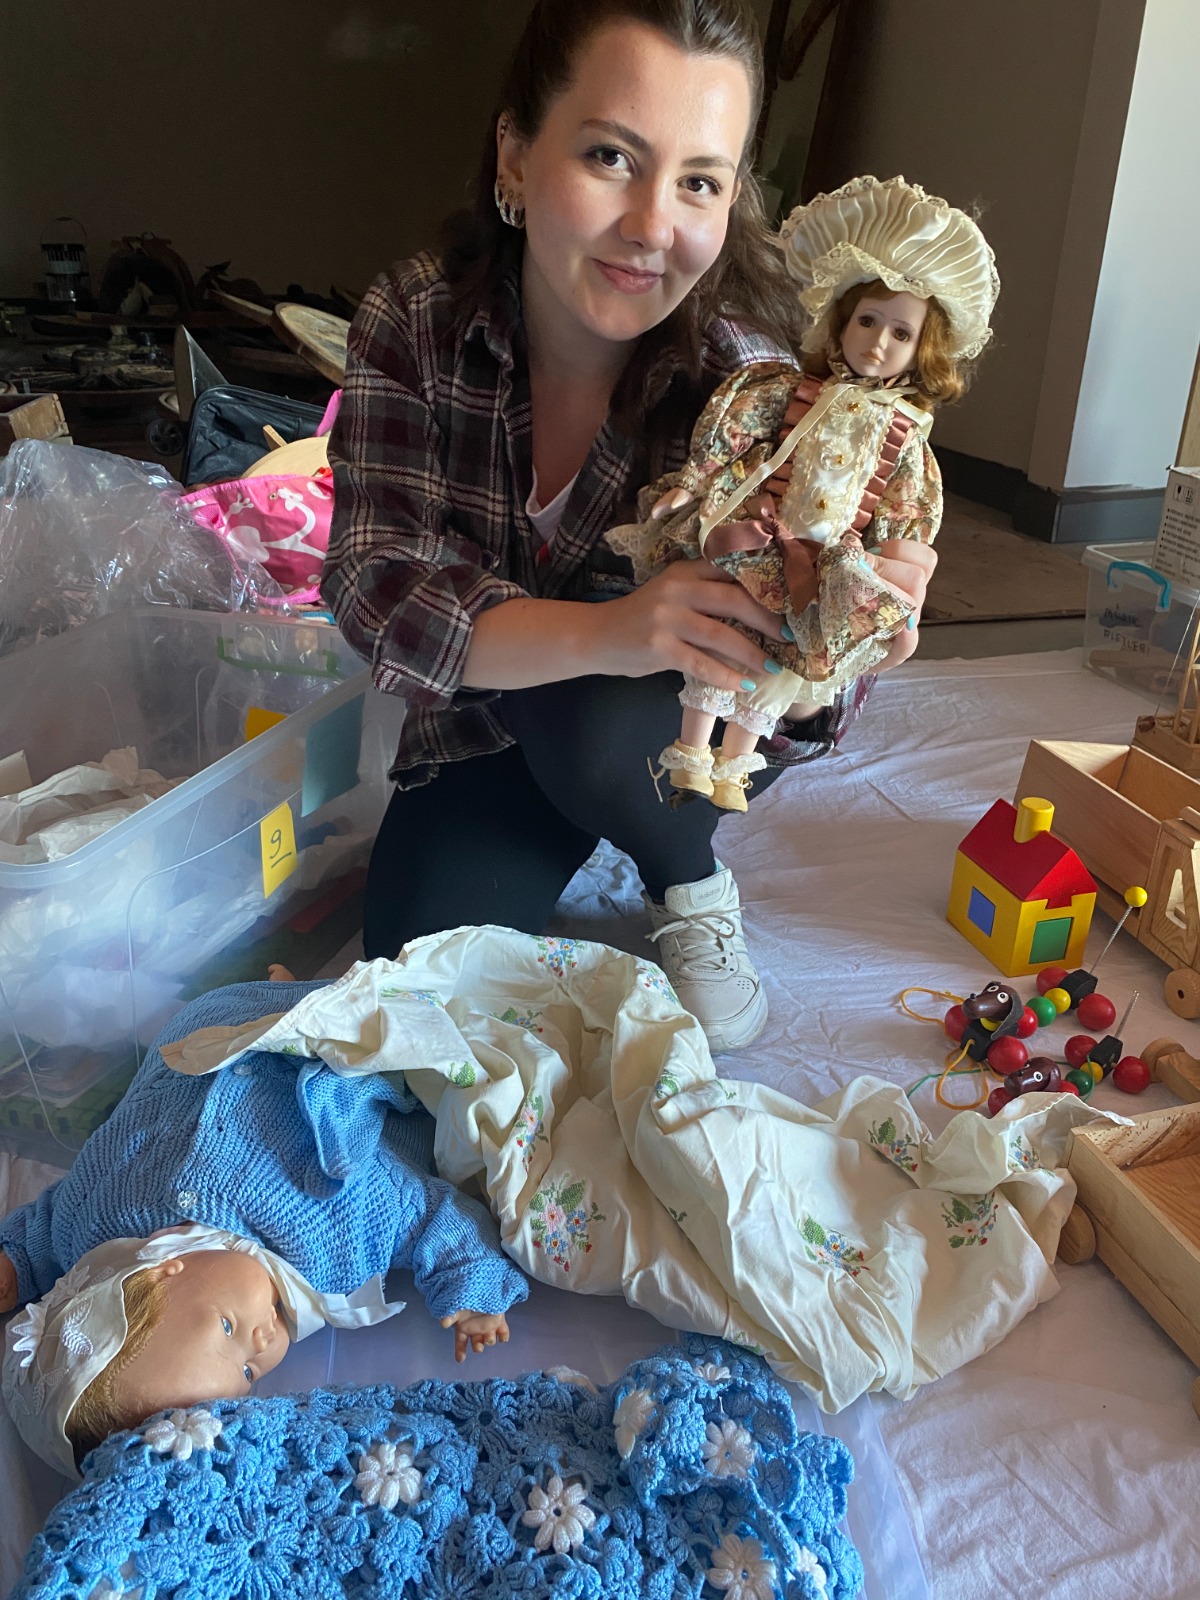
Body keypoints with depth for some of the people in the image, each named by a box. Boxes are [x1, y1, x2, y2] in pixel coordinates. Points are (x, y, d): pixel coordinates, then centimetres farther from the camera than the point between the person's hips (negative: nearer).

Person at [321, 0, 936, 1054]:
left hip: (677, 729, -1)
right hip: (484, 731, 2)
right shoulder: (414, 322, -18)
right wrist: (606, 631, -45)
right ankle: (565, 844, 19)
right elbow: (375, 588, -27)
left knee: (593, 727, -35)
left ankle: (693, 885, 1)